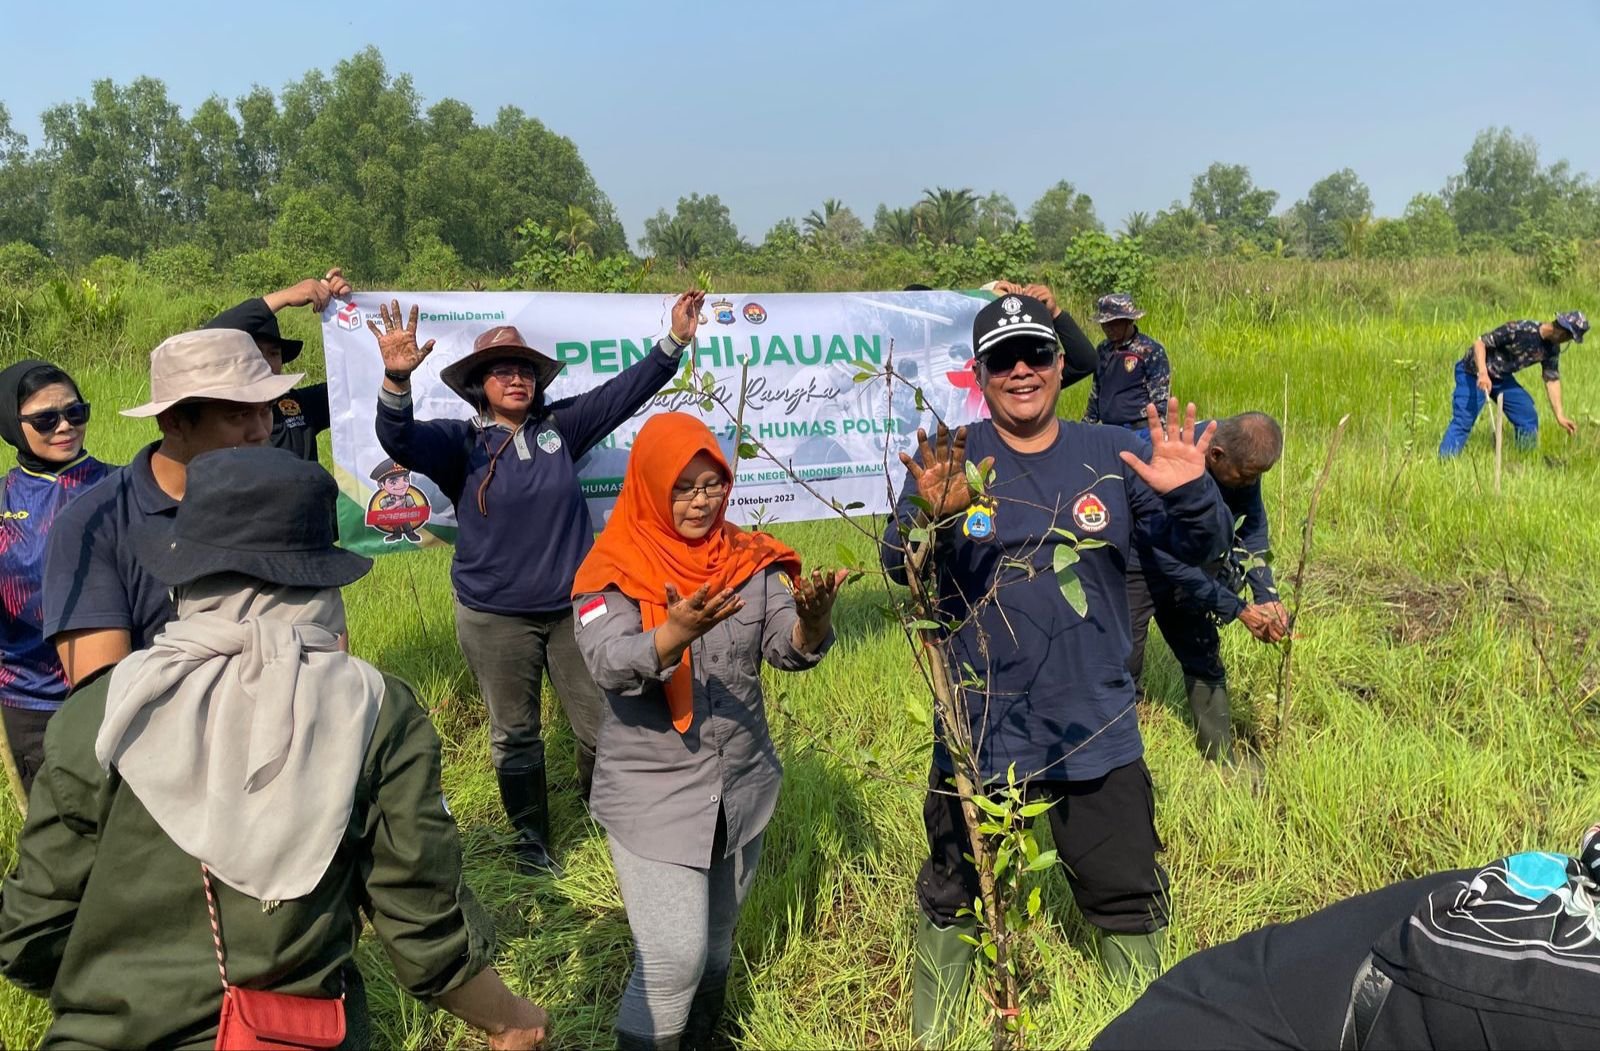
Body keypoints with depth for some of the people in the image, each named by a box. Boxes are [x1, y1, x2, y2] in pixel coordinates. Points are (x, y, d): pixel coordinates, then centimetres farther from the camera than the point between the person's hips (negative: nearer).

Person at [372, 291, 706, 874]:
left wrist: (674, 342, -4)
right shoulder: (460, 442, -5)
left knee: (603, 727, 8)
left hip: (573, 608, 2)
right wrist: (397, 379, -41)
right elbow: (400, 440, -23)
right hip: (496, 620, -2)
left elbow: (624, 391, 3)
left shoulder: (559, 427, 3)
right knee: (515, 737, 11)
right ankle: (531, 843, 30)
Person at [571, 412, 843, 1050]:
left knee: (717, 942, 20)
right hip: (653, 794, -4)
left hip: (742, 784, 5)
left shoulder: (749, 559, 0)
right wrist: (678, 632, -44)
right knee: (674, 956, -9)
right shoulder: (613, 569, -11)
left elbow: (786, 646, -9)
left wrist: (813, 620, -32)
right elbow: (609, 662, -25)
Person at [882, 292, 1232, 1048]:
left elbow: (1201, 550, -2)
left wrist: (1188, 494, -24)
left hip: (1098, 733, 2)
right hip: (979, 730, -1)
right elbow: (899, 571, -17)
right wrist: (931, 517, -38)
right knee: (952, 898, 17)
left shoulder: (1111, 455, -1)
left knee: (1129, 899, 19)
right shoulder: (948, 458, -7)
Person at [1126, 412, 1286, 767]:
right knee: (1125, 674, -4)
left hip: (1187, 565, 7)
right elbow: (1172, 561, -32)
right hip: (1137, 566, -7)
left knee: (1204, 659, 14)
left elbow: (1252, 527, -3)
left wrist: (1267, 596, -14)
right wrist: (1238, 609, -27)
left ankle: (1223, 759, 27)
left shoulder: (1241, 458, -17)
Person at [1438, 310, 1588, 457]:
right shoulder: (1519, 329, -27)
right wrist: (1483, 373, -39)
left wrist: (1560, 416, -2)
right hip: (1474, 373, -7)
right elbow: (1480, 343, -25)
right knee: (1463, 421, -18)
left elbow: (1552, 379, 3)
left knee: (1528, 417, 2)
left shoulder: (1552, 348, -4)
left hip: (1502, 378, 7)